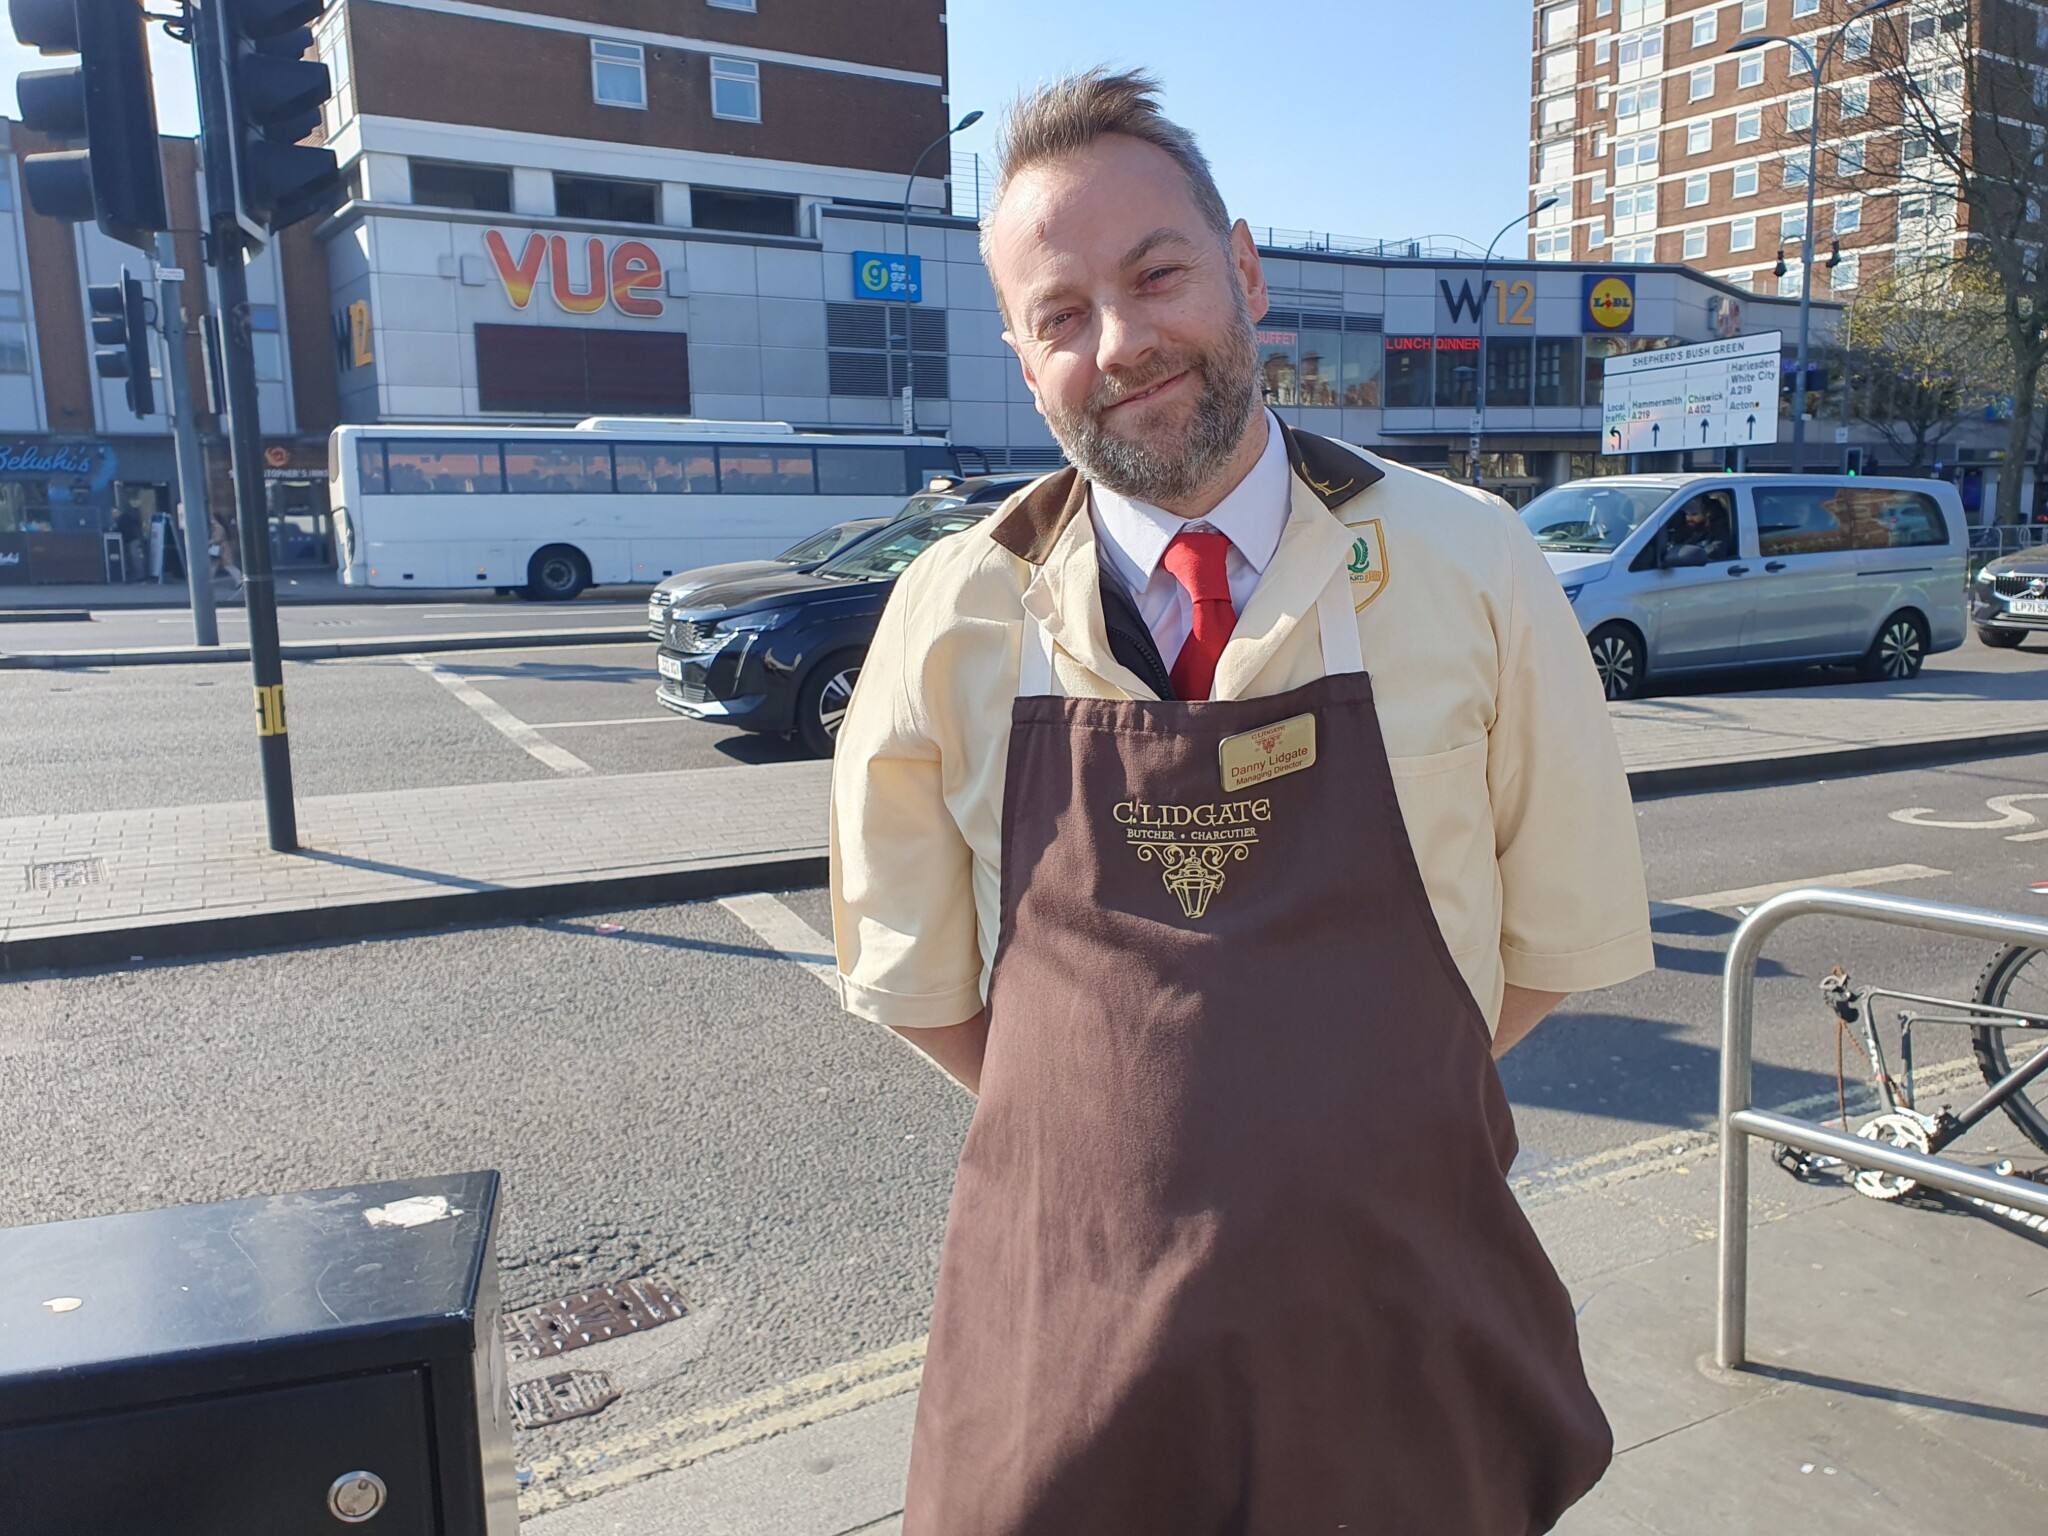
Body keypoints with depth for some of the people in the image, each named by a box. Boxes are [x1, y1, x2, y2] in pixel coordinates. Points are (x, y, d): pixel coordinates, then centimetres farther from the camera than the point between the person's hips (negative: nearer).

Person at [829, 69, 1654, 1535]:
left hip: (1408, 1327, 0)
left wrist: (1363, 1112, 1)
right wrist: (1124, 1132, 1)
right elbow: (917, 983, 5)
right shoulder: (954, 620, -5)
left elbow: (1565, 932, 3)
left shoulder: (1470, 567, -6)